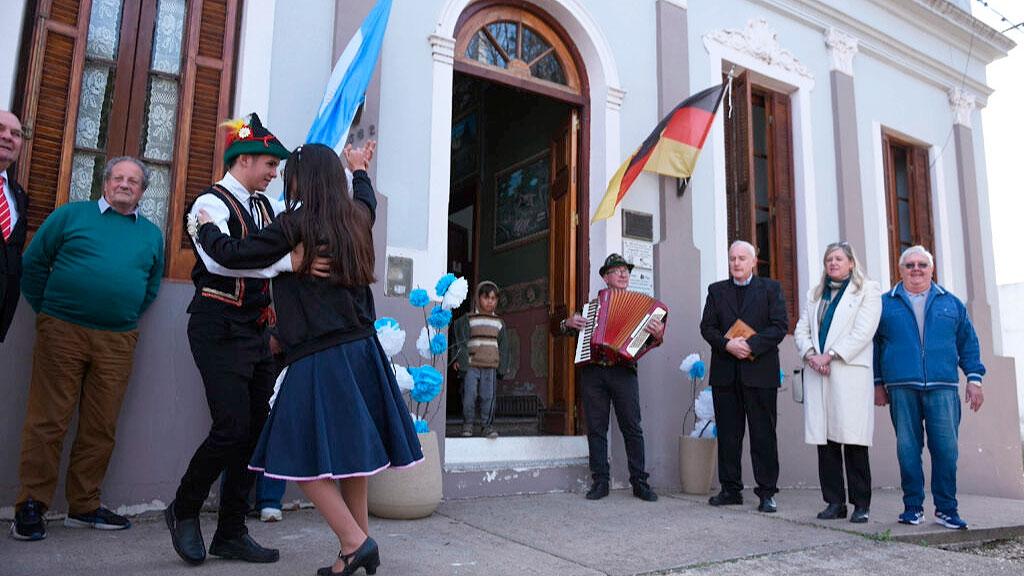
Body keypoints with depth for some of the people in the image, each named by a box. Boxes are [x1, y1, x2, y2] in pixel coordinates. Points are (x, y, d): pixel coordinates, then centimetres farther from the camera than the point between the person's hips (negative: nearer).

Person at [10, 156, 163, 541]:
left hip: (117, 342, 3)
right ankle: (30, 506, 10)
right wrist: (46, 310, 6)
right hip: (62, 332, -3)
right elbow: (34, 261, 8)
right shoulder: (71, 214, 6)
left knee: (100, 428, 7)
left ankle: (84, 506, 19)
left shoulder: (151, 233, 14)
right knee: (48, 422, -1)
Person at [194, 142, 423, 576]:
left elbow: (233, 254, -7)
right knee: (348, 447, 16)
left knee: (303, 457, 0)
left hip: (319, 355, -8)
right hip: (362, 347, 8)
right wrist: (359, 169, 54)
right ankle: (361, 540, 24)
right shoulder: (357, 216, 9)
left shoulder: (297, 224, -10)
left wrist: (204, 227, 13)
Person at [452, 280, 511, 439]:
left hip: (490, 366, 3)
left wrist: (504, 365, 17)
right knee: (469, 394, -6)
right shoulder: (467, 319, 3)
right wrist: (460, 359, -8)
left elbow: (503, 345, 20)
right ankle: (467, 423, 12)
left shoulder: (498, 322, 14)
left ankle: (487, 425, 8)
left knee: (488, 396, -2)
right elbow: (461, 341, 0)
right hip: (471, 365, -2)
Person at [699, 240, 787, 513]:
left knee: (763, 434, 1)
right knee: (728, 433, 7)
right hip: (725, 373, 3)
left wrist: (751, 345, -16)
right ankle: (731, 489, 16)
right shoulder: (716, 290, 15)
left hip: (760, 371, -2)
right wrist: (727, 345, -12)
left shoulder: (771, 288, 8)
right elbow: (707, 327, 6)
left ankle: (767, 492, 9)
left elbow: (780, 326, -3)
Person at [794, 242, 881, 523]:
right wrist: (810, 354, -4)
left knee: (853, 439, -6)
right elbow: (801, 329, 16)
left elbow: (863, 332, -6)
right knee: (825, 439, 3)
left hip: (850, 372, -4)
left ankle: (861, 504, 5)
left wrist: (829, 356, -12)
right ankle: (834, 502, 10)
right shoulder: (815, 294, 22)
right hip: (817, 374, 5)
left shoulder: (867, 290, 6)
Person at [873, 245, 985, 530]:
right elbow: (874, 345, 12)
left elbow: (968, 343, 16)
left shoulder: (951, 303, 15)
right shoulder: (885, 304, 11)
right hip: (901, 388, -1)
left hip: (943, 387, 1)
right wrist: (878, 383, 8)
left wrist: (974, 379, 7)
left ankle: (946, 508, 10)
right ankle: (913, 506, 12)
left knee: (946, 448, -3)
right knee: (907, 448, 1)